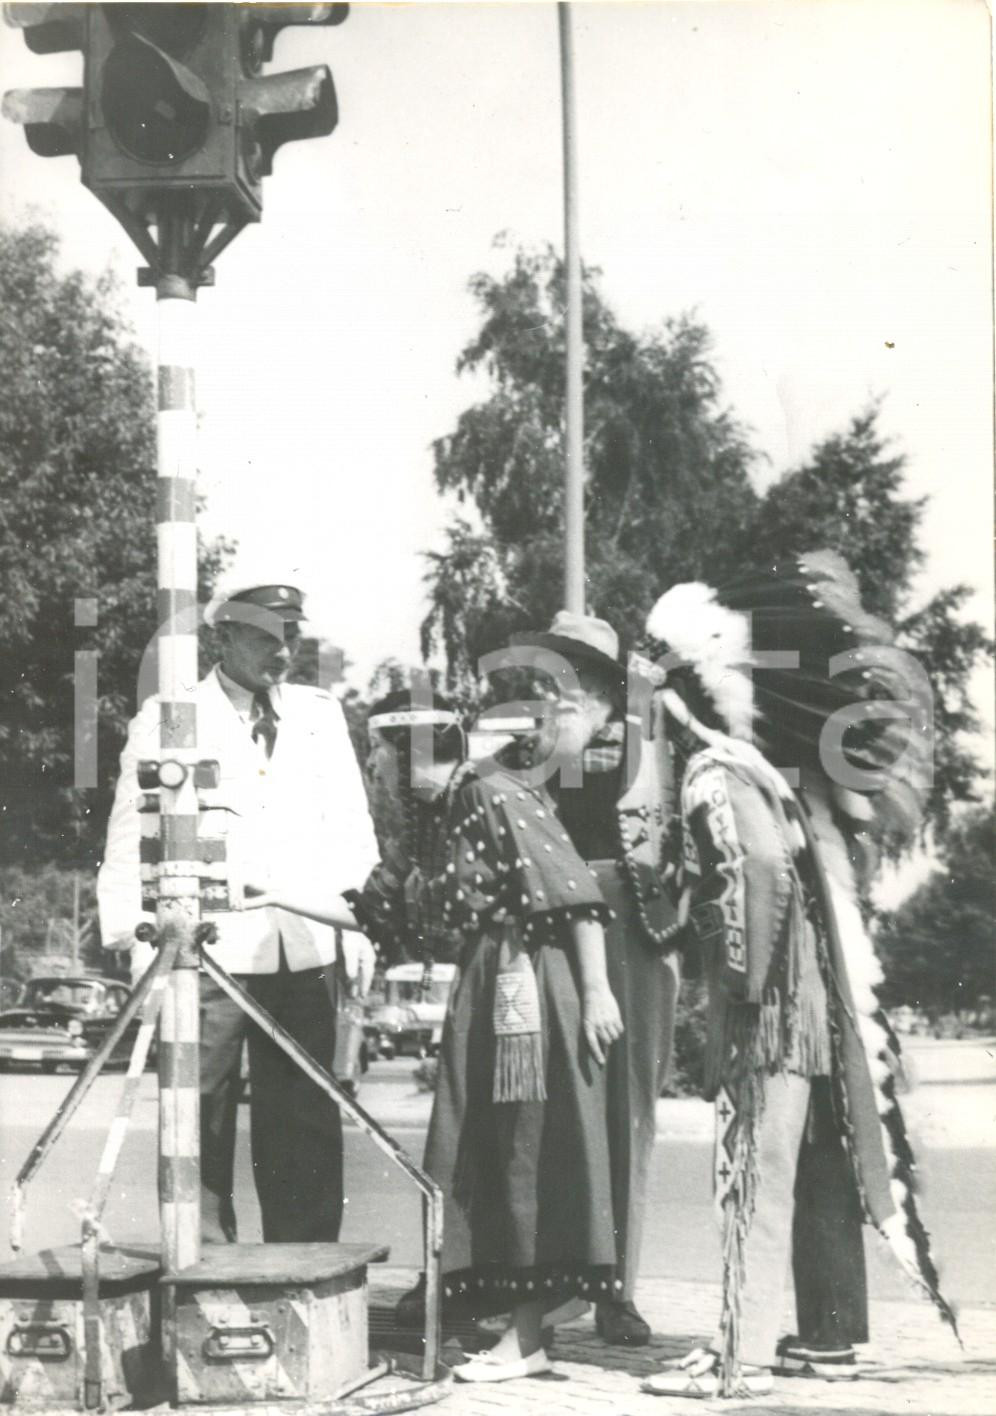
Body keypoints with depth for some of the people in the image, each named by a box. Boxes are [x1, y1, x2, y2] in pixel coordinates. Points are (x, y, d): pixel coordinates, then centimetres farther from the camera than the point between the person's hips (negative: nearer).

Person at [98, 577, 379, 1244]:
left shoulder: (322, 714, 13)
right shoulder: (166, 718, 3)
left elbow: (352, 827, 13)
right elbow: (131, 834, 1)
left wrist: (361, 921, 1)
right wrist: (136, 937, -9)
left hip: (305, 952, 3)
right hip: (206, 953, -3)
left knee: (306, 1125, 3)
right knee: (202, 1124, -3)